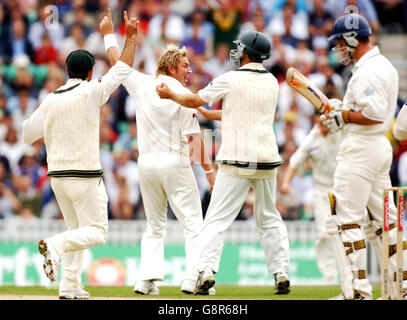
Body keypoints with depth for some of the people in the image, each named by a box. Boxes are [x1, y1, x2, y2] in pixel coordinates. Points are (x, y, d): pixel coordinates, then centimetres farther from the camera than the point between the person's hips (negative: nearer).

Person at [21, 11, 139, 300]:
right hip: (85, 176, -6)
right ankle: (56, 245, -27)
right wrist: (131, 36, 7)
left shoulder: (51, 100, 4)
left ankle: (70, 287, 9)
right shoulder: (90, 92, -9)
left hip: (57, 175, 6)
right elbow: (124, 68, -2)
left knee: (78, 230, 17)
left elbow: (27, 134, 9)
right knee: (96, 231, -2)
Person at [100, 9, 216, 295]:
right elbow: (194, 135, -10)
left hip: (146, 162, 5)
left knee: (154, 226, 14)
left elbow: (117, 62, 19)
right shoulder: (183, 95, -8)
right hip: (175, 162, -5)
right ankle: (194, 278, -15)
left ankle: (148, 279, 2)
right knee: (193, 223, -2)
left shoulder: (142, 85, 5)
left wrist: (109, 34, 33)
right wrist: (209, 170, -7)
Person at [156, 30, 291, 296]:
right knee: (269, 219, 15)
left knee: (217, 219, -4)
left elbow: (195, 100, 3)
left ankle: (206, 271, -15)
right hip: (267, 159, 5)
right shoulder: (272, 82, 10)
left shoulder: (231, 80, -6)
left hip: (237, 159, -5)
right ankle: (281, 273, 8)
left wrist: (169, 94, 21)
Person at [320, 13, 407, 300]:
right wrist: (344, 108, 15)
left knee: (346, 219, -8)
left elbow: (375, 113, -24)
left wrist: (343, 117, -14)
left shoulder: (366, 71, -16)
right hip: (382, 146, 10)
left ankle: (359, 289, -11)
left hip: (361, 148, -10)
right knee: (384, 219, 12)